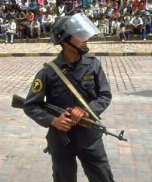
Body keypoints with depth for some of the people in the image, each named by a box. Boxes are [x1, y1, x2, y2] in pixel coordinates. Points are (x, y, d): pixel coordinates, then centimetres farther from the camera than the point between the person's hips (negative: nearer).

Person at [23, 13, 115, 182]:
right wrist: (53, 120, -20)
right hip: (61, 139, -2)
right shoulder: (49, 72, -14)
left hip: (90, 137, 2)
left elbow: (105, 95, -1)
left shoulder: (93, 64, -6)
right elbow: (30, 106, -7)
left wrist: (86, 111, -18)